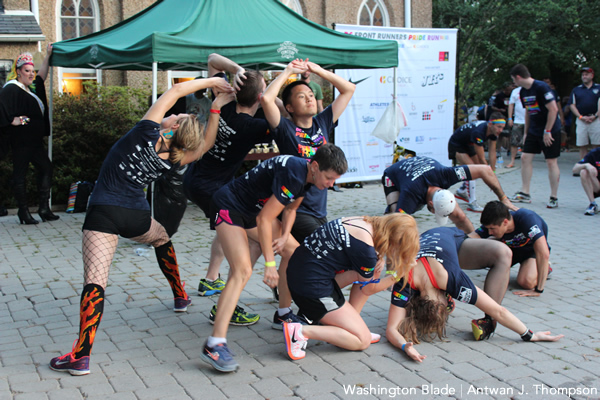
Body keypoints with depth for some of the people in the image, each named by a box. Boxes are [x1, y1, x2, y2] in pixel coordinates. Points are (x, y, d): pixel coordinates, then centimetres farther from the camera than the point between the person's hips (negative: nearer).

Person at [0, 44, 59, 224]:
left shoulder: (32, 88, 17)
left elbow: (42, 76, 30)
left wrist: (47, 56, 26)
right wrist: (14, 121, -18)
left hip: (35, 140, 9)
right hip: (21, 140, -9)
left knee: (46, 168, 8)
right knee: (20, 174, -2)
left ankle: (44, 208, 13)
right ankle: (23, 211, 2)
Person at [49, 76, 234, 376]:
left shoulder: (148, 133, -11)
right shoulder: (172, 161, -1)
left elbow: (176, 90, -3)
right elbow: (205, 144, 14)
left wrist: (212, 81, 6)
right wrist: (216, 108, 8)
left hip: (104, 213, -4)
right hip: (137, 217, 4)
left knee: (95, 281, -11)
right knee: (162, 238, 37)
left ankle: (81, 356, -19)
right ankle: (180, 297, 47)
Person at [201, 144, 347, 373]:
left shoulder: (308, 175, -3)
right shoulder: (292, 174, -31)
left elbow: (291, 208, 12)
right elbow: (264, 219, -29)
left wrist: (284, 236, -6)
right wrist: (270, 264, -25)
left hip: (254, 209, 10)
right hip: (228, 207, -10)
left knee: (293, 251, 10)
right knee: (243, 270, -24)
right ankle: (214, 345, -29)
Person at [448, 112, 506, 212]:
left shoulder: (493, 131, -16)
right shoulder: (478, 132, -39)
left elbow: (492, 152, -10)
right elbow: (481, 158, -33)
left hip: (467, 144, 9)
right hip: (456, 145, -9)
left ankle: (462, 191, 34)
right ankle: (472, 203, -21)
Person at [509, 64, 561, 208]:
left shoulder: (541, 88, -19)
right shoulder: (523, 92, 7)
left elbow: (553, 109, -21)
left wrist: (547, 131, -20)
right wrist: (526, 132, 16)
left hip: (550, 131, -8)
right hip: (534, 131, 8)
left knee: (551, 162, -3)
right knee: (525, 157, 3)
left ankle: (554, 198, 4)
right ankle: (525, 193, 10)